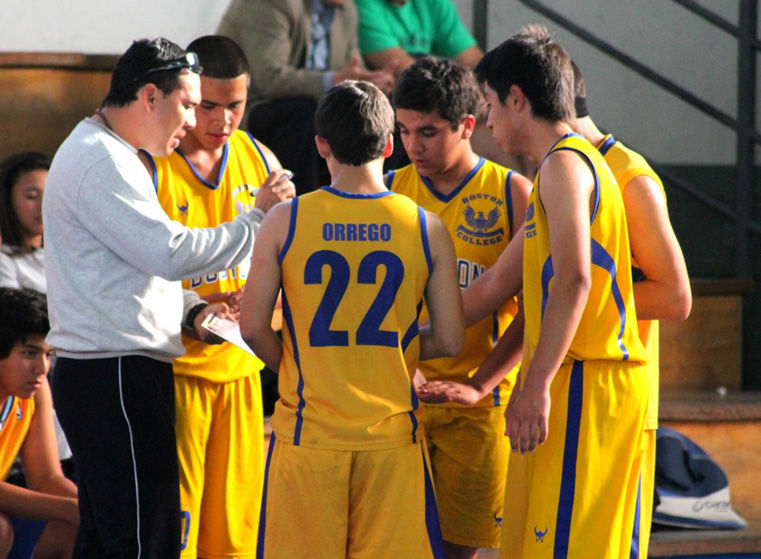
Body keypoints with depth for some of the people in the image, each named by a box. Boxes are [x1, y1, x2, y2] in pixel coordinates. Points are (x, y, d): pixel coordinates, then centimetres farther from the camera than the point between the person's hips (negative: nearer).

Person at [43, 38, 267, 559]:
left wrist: (190, 309, 12)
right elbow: (171, 252, -20)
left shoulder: (112, 155, 22)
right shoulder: (99, 161, -13)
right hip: (117, 376, -11)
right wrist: (257, 222, -11)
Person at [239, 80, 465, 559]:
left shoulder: (285, 222, -4)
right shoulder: (426, 228, -2)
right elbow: (449, 341, 0)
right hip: (393, 431, 1)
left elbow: (253, 328, -3)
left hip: (309, 433, 0)